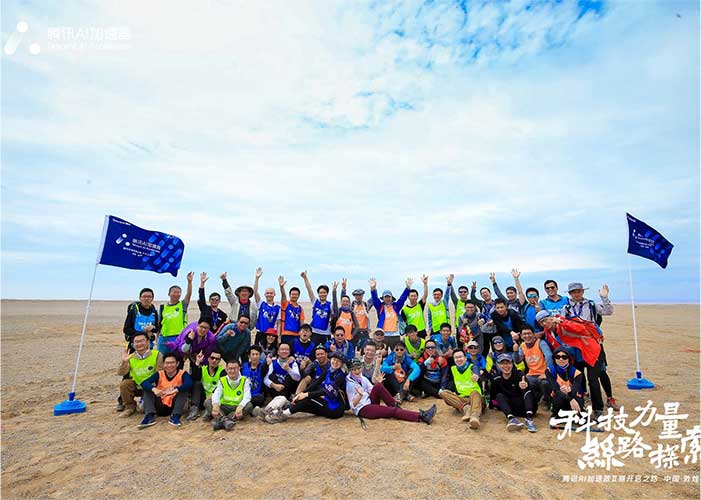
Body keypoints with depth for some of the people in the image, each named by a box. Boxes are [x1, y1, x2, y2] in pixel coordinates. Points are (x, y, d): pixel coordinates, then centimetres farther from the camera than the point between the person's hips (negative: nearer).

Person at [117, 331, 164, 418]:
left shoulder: (157, 355, -13)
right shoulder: (130, 357, -2)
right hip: (136, 386, 3)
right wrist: (124, 362, -27)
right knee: (124, 384, -23)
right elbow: (120, 373, -10)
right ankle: (130, 407, 1)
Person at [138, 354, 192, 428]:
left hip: (174, 406, -2)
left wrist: (175, 390, -46)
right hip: (160, 407, 3)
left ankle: (175, 416, -28)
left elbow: (189, 384, -30)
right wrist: (154, 389, -38)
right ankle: (150, 416, -23)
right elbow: (144, 383, -18)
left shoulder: (182, 373, -9)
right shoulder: (159, 374, -2)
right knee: (148, 389, -11)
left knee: (184, 390, -24)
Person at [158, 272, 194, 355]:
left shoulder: (183, 305, 2)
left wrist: (189, 282, -28)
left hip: (179, 338, -2)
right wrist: (157, 338, 9)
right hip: (164, 338, 2)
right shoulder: (163, 307, 8)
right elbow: (159, 324, 12)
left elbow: (189, 294, -15)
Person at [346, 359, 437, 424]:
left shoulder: (363, 379, 9)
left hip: (370, 403, 7)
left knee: (378, 385, -18)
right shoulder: (350, 384, -12)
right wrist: (360, 396, -33)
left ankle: (396, 406, -13)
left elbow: (373, 391, 6)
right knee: (393, 411, -21)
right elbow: (353, 405, -15)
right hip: (362, 410, -7)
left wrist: (378, 382, -10)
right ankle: (421, 417, -27)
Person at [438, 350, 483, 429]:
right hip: (460, 399, 4)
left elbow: (476, 371, -28)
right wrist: (442, 389, -6)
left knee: (474, 392, -35)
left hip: (475, 396, -4)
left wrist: (476, 375, -51)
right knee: (443, 393, -17)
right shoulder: (453, 369, 11)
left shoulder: (472, 367, -2)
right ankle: (465, 408, -35)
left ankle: (475, 416, -62)